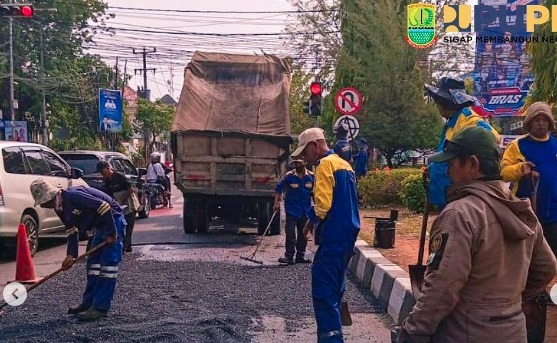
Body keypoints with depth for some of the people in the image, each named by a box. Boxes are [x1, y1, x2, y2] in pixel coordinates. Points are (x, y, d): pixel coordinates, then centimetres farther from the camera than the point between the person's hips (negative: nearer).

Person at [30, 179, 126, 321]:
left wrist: (111, 234, -24)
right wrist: (71, 255, -2)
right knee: (93, 261, 12)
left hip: (113, 219, -10)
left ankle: (101, 308, -11)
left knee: (108, 263, -11)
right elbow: (72, 231, 10)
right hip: (101, 224, 10)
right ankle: (89, 303, 20)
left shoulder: (73, 196, -26)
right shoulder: (60, 209, 4)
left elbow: (105, 207, -29)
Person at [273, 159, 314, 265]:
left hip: (305, 211, 3)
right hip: (292, 209, -3)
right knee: (290, 233, -7)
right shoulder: (288, 176, -8)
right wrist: (276, 203, -7)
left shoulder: (311, 176, -2)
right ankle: (289, 256, -4)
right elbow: (278, 189, -1)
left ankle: (300, 256, 21)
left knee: (303, 234, 11)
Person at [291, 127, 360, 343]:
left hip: (333, 236, -10)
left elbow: (323, 204, -20)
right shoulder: (344, 164, 18)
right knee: (334, 288, 16)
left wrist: (312, 220, -1)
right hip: (348, 234, 10)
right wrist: (316, 220, 13)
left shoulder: (325, 164, -11)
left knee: (323, 290, -9)